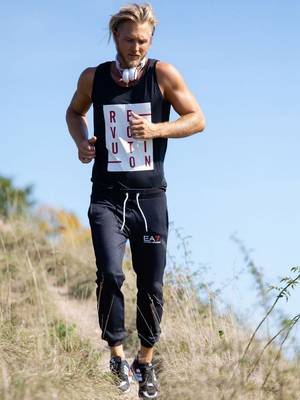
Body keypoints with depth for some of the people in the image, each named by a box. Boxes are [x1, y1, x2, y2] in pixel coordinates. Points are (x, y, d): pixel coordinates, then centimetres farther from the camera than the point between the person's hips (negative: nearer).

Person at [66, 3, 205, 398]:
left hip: (150, 197, 0)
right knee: (110, 274, -19)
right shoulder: (93, 78, 1)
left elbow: (198, 119, -3)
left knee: (151, 284, 7)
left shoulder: (163, 74, -5)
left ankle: (146, 361, 25)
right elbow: (75, 112, 19)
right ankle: (117, 354, -1)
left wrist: (156, 129, -18)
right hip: (107, 196, 0)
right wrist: (81, 141, -1)